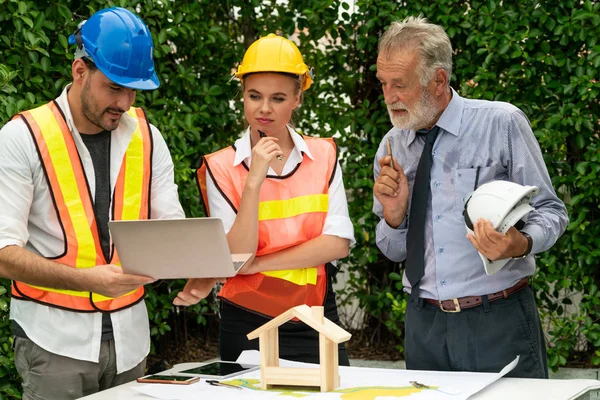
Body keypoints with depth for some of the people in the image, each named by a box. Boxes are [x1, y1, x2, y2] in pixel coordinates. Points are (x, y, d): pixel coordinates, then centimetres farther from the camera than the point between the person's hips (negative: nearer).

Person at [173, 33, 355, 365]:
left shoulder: (323, 156, 3)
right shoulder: (219, 167, -5)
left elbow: (339, 243, -6)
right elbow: (235, 259, -13)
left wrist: (256, 264, -12)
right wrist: (254, 181, -21)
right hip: (249, 327, -2)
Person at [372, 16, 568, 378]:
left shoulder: (502, 124, -7)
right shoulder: (392, 146, 6)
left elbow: (550, 212, -4)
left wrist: (521, 244, -25)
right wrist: (394, 214, -8)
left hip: (499, 322, -4)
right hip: (425, 325, 4)